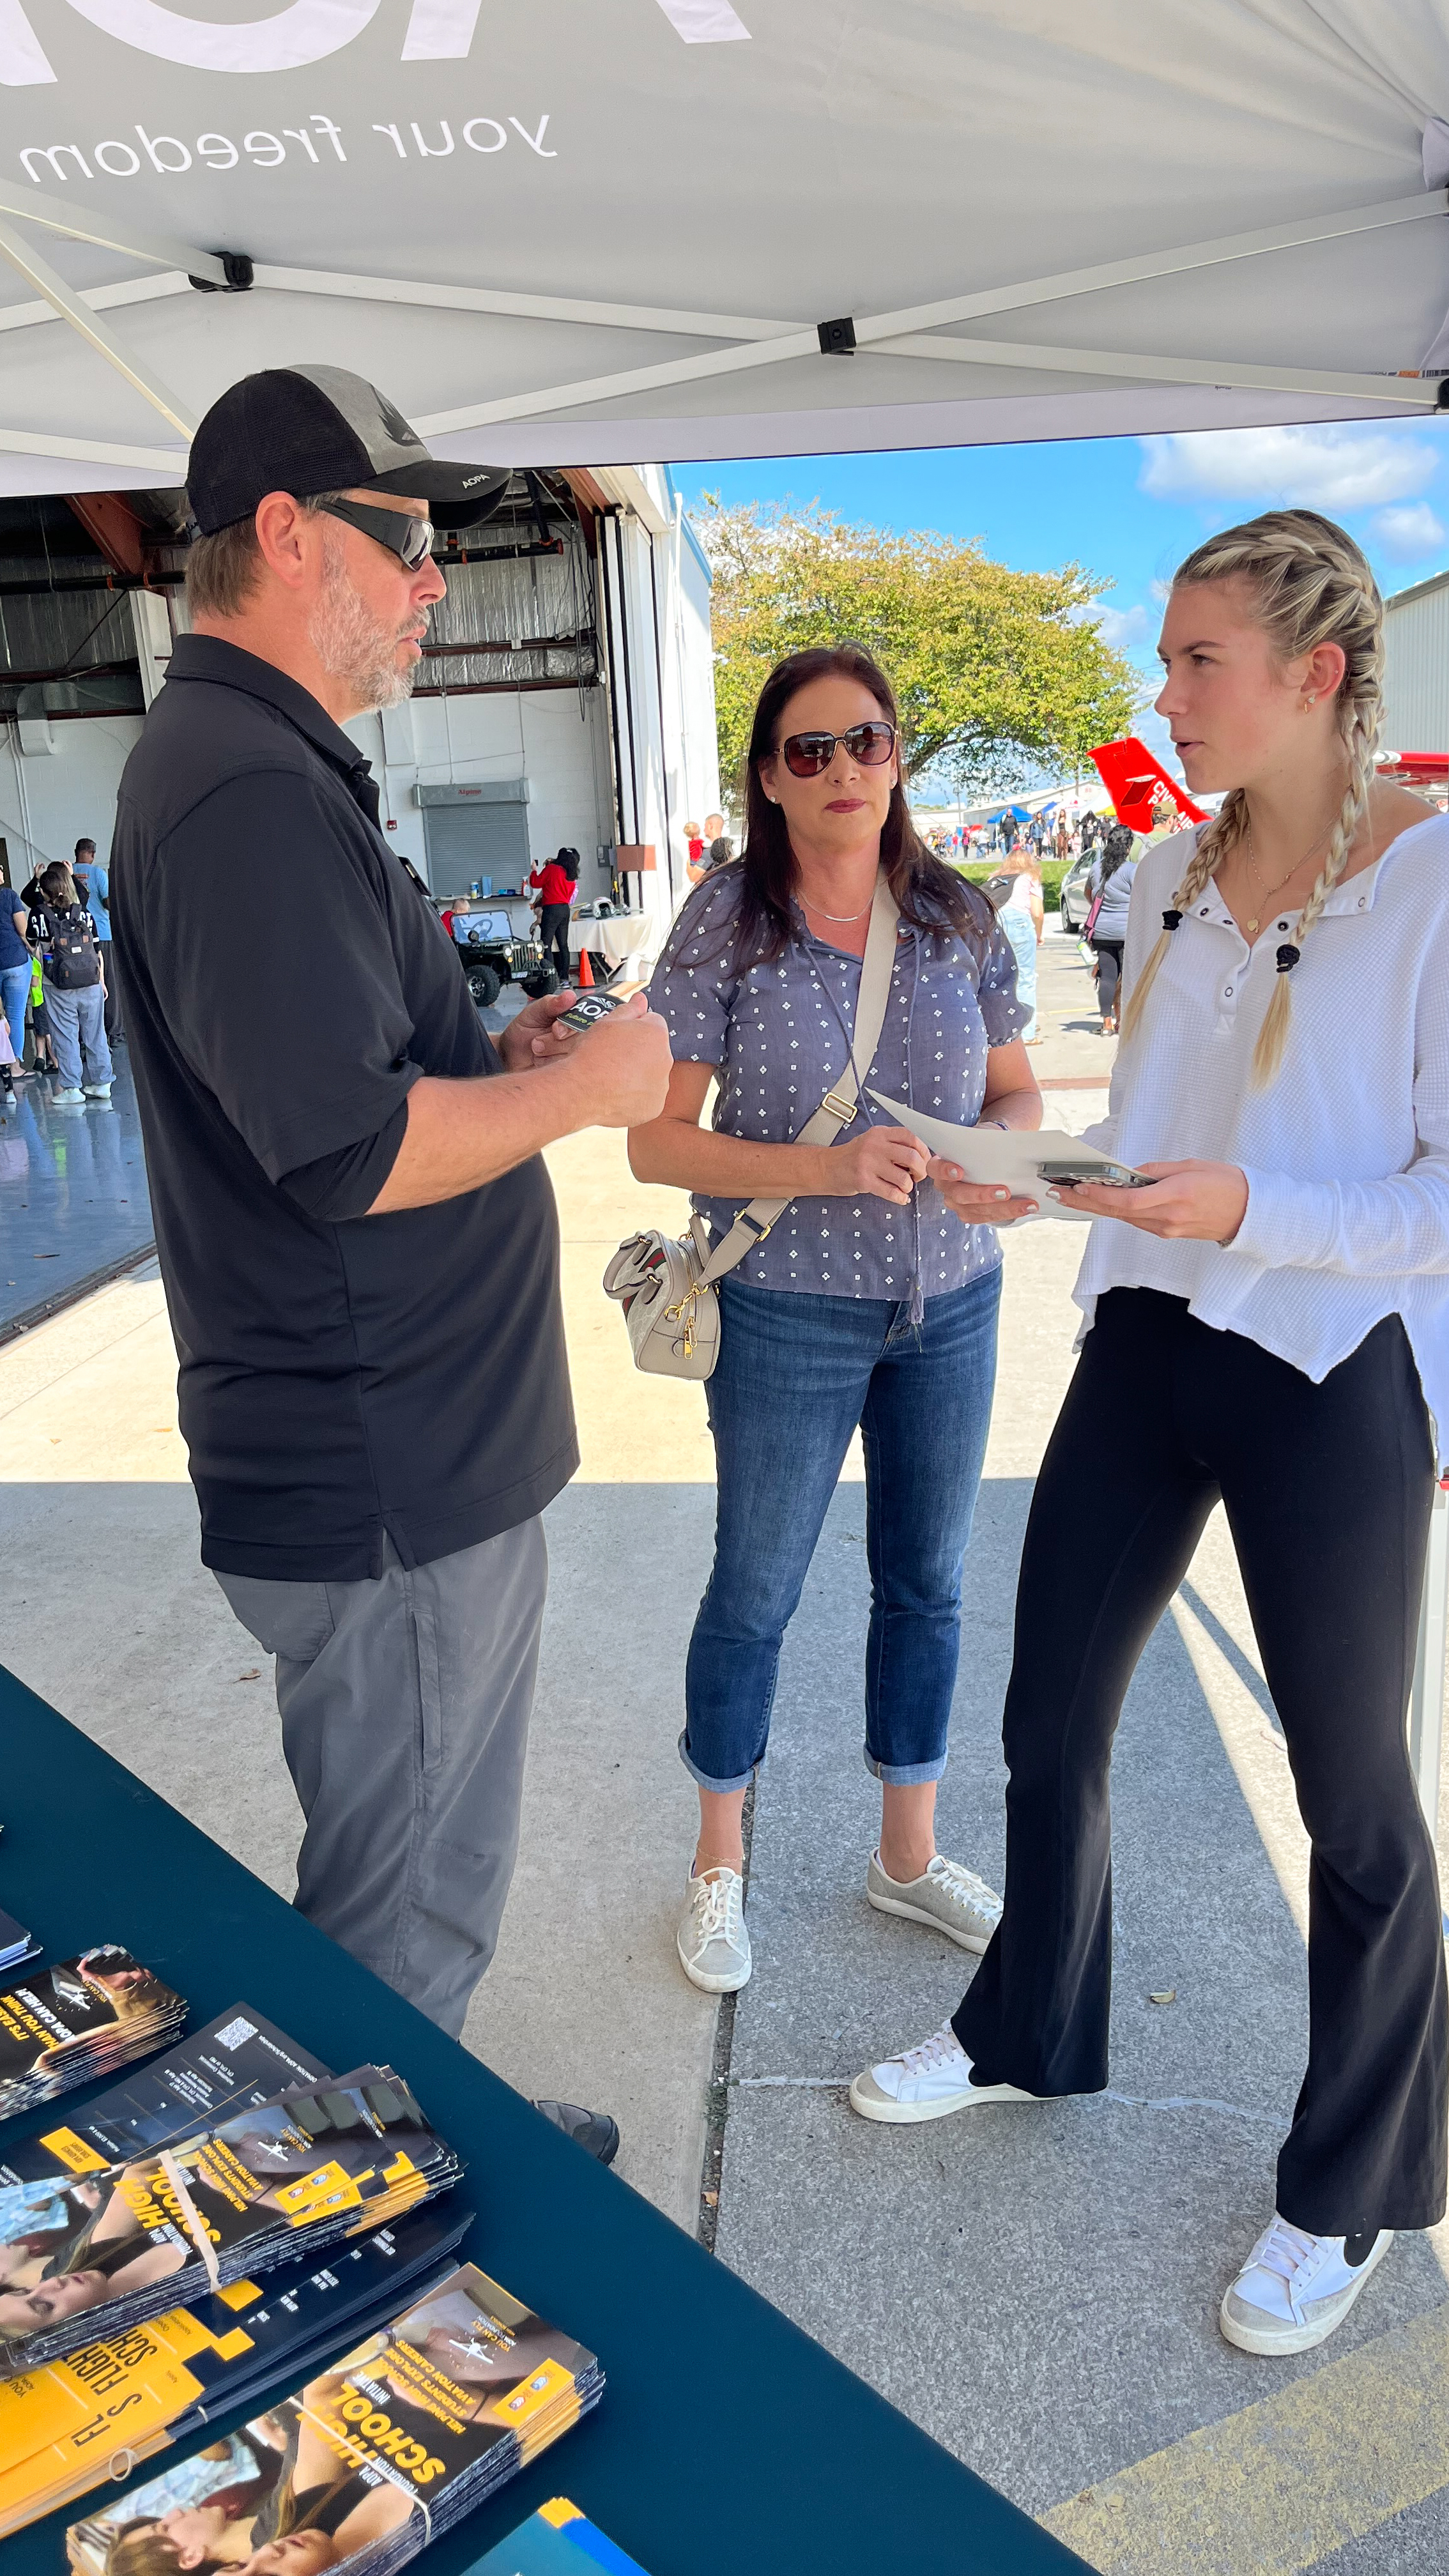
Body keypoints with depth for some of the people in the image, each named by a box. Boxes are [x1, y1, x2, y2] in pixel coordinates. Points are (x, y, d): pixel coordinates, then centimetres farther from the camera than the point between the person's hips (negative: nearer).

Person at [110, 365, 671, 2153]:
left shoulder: (263, 766, 16)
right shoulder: (249, 785, -19)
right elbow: (351, 1152, -28)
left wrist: (491, 1058, 9)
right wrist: (583, 1084, -13)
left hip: (414, 1457, 11)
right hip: (383, 1494, -11)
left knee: (434, 1884, 25)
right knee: (400, 1923, 8)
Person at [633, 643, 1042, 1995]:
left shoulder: (958, 914, 0)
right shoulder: (727, 921, -11)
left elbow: (1017, 1086, 10)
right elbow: (656, 1141, -13)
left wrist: (1007, 1149, -14)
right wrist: (827, 1169, -25)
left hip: (951, 1305, 4)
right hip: (791, 1315, -4)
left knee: (926, 1583, 16)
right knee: (756, 1593, 10)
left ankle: (907, 1853, 38)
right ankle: (718, 1865, 34)